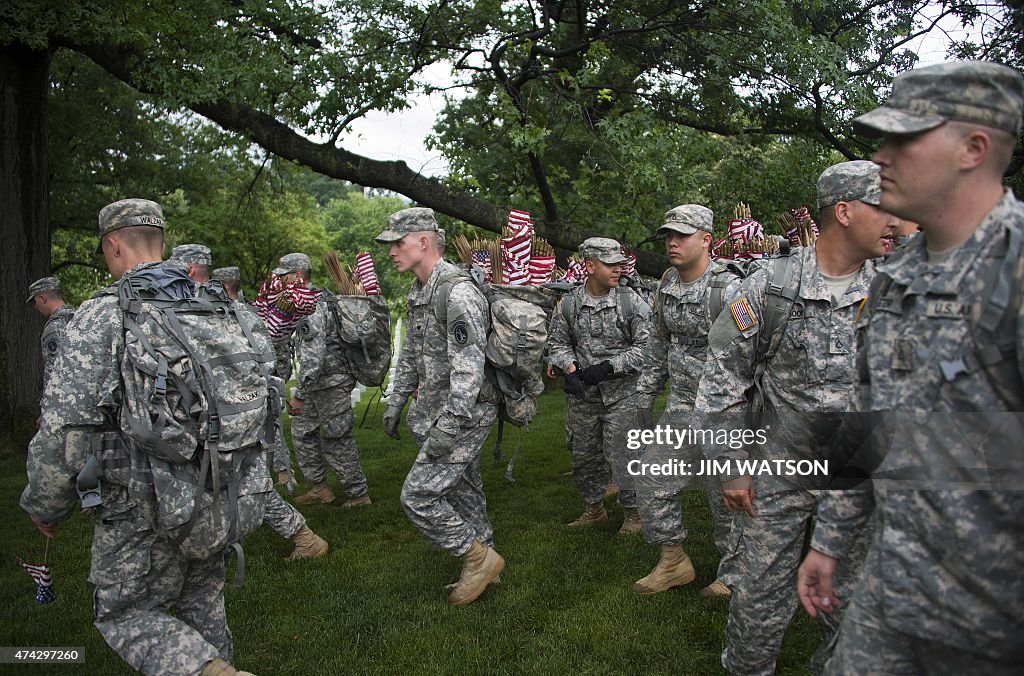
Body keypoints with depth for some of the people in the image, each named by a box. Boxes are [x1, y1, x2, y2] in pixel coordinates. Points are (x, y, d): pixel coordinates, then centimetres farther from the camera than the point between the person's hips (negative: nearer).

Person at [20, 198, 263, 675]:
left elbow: (64, 428, -15)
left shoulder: (103, 314, -13)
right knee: (202, 607, 21)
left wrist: (44, 506, 1)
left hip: (146, 507, -5)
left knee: (126, 615, 12)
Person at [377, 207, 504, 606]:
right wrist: (395, 404, 22)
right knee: (462, 491, 16)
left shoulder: (458, 293, -21)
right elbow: (410, 354, 22)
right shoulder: (419, 292, 11)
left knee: (418, 495, -11)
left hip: (464, 413, -10)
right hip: (434, 411, 10)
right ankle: (482, 567, 29)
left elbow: (469, 367, -26)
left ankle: (479, 557, 5)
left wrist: (448, 427, -28)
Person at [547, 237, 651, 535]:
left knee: (621, 455, -2)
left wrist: (607, 367, -17)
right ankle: (593, 509, 33)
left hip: (621, 393, -3)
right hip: (582, 394, 4)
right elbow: (557, 342, 11)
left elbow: (646, 346, -9)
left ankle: (633, 512, 19)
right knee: (583, 454, 14)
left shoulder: (632, 301, -8)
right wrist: (570, 368, -9)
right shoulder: (568, 303, 0)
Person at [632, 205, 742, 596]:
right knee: (652, 484, 7)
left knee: (725, 494, 5)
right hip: (680, 404, 7)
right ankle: (674, 563, 25)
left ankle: (734, 573, 25)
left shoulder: (728, 289, -16)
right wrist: (644, 396, 17)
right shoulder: (666, 286, 8)